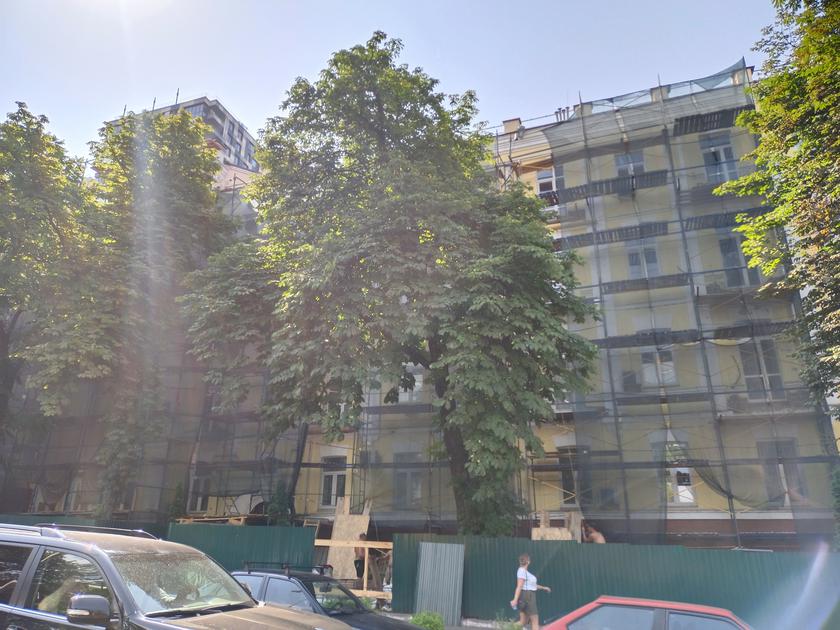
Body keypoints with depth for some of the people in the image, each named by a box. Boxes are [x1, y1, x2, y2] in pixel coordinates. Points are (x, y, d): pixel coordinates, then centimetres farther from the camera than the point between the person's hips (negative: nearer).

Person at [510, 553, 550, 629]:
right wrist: (515, 600, -27)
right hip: (527, 597, -10)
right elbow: (519, 586, -21)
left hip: (529, 597, 10)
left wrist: (543, 588, 33)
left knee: (523, 622, 8)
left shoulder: (525, 571, 17)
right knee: (535, 620, -5)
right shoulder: (522, 571, -13)